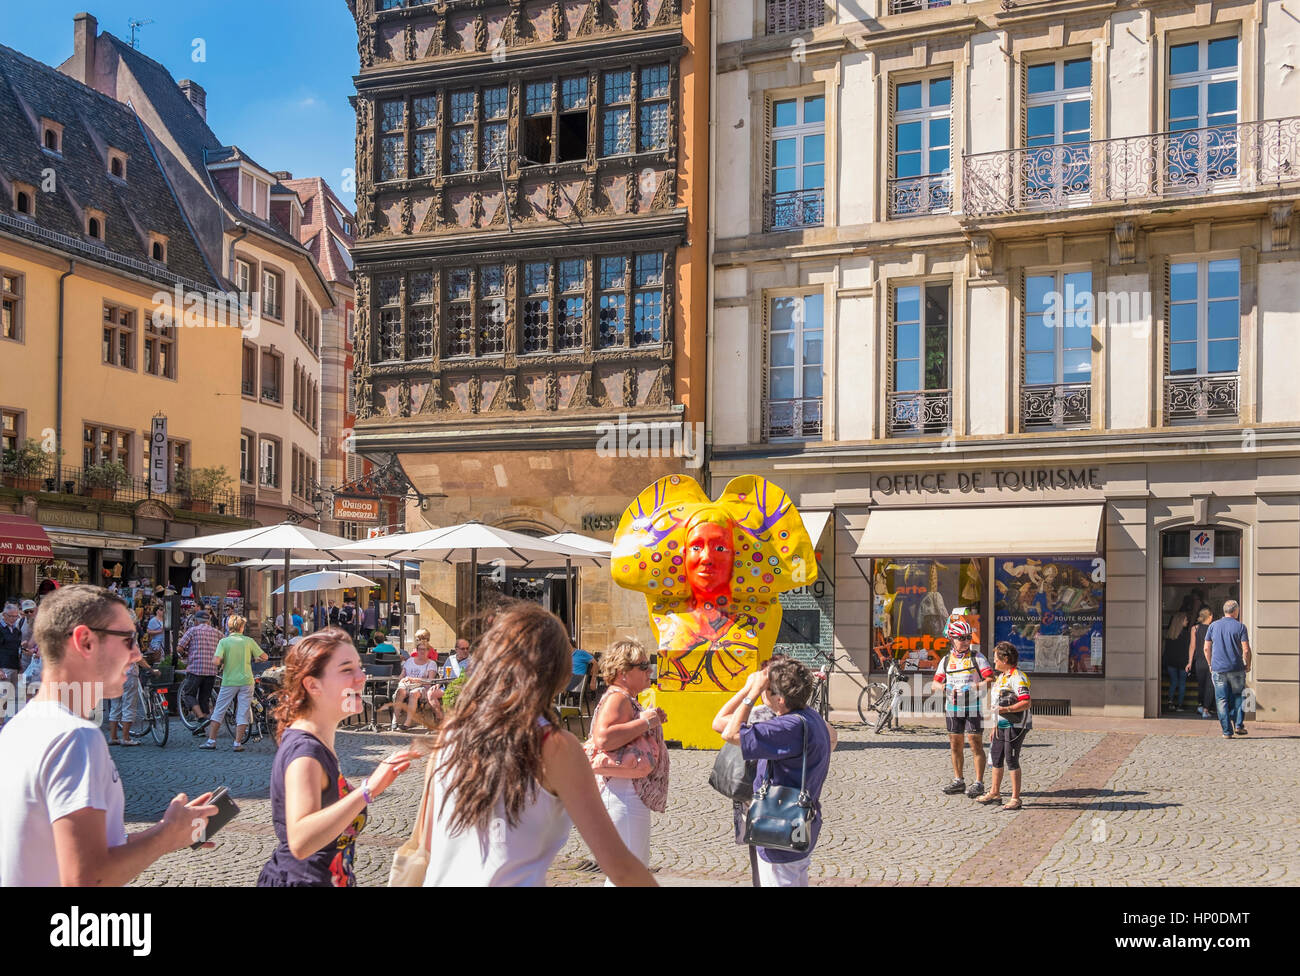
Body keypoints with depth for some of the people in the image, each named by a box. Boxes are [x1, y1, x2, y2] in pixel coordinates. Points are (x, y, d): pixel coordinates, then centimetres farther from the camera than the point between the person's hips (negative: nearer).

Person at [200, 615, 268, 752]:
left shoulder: (224, 641, -4)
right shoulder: (249, 641, 0)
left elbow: (216, 661, -15)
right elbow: (264, 657, 3)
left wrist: (221, 664, 6)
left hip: (229, 681, -1)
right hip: (246, 681, 1)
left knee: (219, 711, 12)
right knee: (242, 713, 5)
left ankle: (211, 741, 15)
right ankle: (237, 743, 4)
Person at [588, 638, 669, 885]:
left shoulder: (628, 700, 18)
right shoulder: (616, 698, -16)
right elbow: (602, 739, -33)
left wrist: (651, 719, 14)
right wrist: (644, 722, -23)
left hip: (634, 797, 11)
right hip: (624, 796, -11)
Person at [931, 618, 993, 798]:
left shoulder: (977, 657, -3)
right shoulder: (946, 660, 9)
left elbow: (991, 680, -11)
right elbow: (935, 683, 9)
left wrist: (977, 687, -27)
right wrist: (945, 688, -13)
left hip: (973, 707, -4)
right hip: (953, 707, 4)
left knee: (976, 744, -4)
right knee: (955, 744, 9)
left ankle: (978, 783, 1)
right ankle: (958, 781, 20)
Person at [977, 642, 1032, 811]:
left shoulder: (1017, 677, -16)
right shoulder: (1001, 676, 15)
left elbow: (1026, 702, -24)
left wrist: (1004, 710, -29)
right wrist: (995, 724, 24)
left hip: (1015, 726, -10)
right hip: (1002, 725, 10)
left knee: (1011, 760, -6)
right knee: (996, 758, 15)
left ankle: (1015, 798, 2)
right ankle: (995, 793, 28)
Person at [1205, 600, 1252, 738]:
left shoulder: (1213, 626, 6)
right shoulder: (1240, 627, -2)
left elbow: (1206, 648, 6)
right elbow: (1246, 650, -8)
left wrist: (1210, 665, 17)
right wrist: (1248, 665, 7)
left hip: (1218, 669, 2)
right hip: (1236, 669, -1)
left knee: (1222, 700, 4)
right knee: (1238, 697, 16)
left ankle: (1227, 731, 2)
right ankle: (1238, 725, 7)